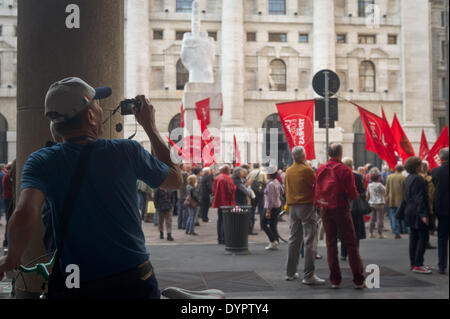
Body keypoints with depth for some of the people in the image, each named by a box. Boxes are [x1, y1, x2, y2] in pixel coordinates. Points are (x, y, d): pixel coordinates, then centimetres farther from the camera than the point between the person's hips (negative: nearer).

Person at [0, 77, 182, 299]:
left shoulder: (41, 162, -10)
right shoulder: (127, 152, -8)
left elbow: (24, 215, -26)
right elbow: (175, 180, 9)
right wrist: (150, 126, 14)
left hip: (79, 289, 0)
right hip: (136, 281, 0)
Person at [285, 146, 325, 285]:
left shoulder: (288, 171, 8)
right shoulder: (307, 170, -12)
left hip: (293, 207, 7)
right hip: (307, 206, -7)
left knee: (294, 240, 14)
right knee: (310, 241, -4)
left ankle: (290, 272, 19)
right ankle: (309, 275, -7)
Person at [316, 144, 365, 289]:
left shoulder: (321, 170, 1)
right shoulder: (345, 170, -11)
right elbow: (353, 194, -12)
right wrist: (354, 194, 9)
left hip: (326, 210, 4)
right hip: (342, 209, -3)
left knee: (331, 243, 9)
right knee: (351, 244, 4)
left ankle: (335, 280, 9)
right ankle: (358, 280, 6)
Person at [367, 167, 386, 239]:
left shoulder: (369, 185, 1)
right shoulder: (380, 185, -14)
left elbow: (367, 195, 7)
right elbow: (384, 192, -3)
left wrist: (368, 202, 19)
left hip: (372, 204, 5)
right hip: (379, 203, -5)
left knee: (372, 219, 11)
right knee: (380, 219, -1)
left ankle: (371, 233, 12)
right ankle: (380, 234, -1)